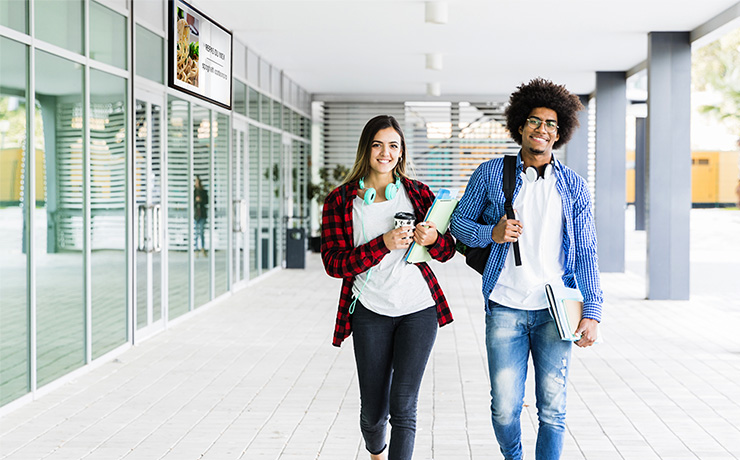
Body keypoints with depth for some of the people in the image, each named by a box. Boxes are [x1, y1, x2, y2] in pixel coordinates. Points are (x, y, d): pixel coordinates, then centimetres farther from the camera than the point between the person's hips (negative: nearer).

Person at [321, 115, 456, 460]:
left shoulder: (418, 194, 6)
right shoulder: (339, 201, 2)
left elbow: (448, 250, 11)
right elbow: (333, 263, -6)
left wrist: (433, 239, -13)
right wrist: (383, 244, -18)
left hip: (418, 309, 0)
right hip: (370, 312, 0)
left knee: (403, 406, -8)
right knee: (373, 409, 8)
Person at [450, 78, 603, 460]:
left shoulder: (574, 187, 7)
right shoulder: (491, 174, 5)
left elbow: (586, 253, 6)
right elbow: (459, 222, 11)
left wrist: (591, 311, -2)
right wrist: (492, 234, -10)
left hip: (554, 310, 1)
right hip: (505, 308, -1)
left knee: (553, 407, 2)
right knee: (505, 407, 0)